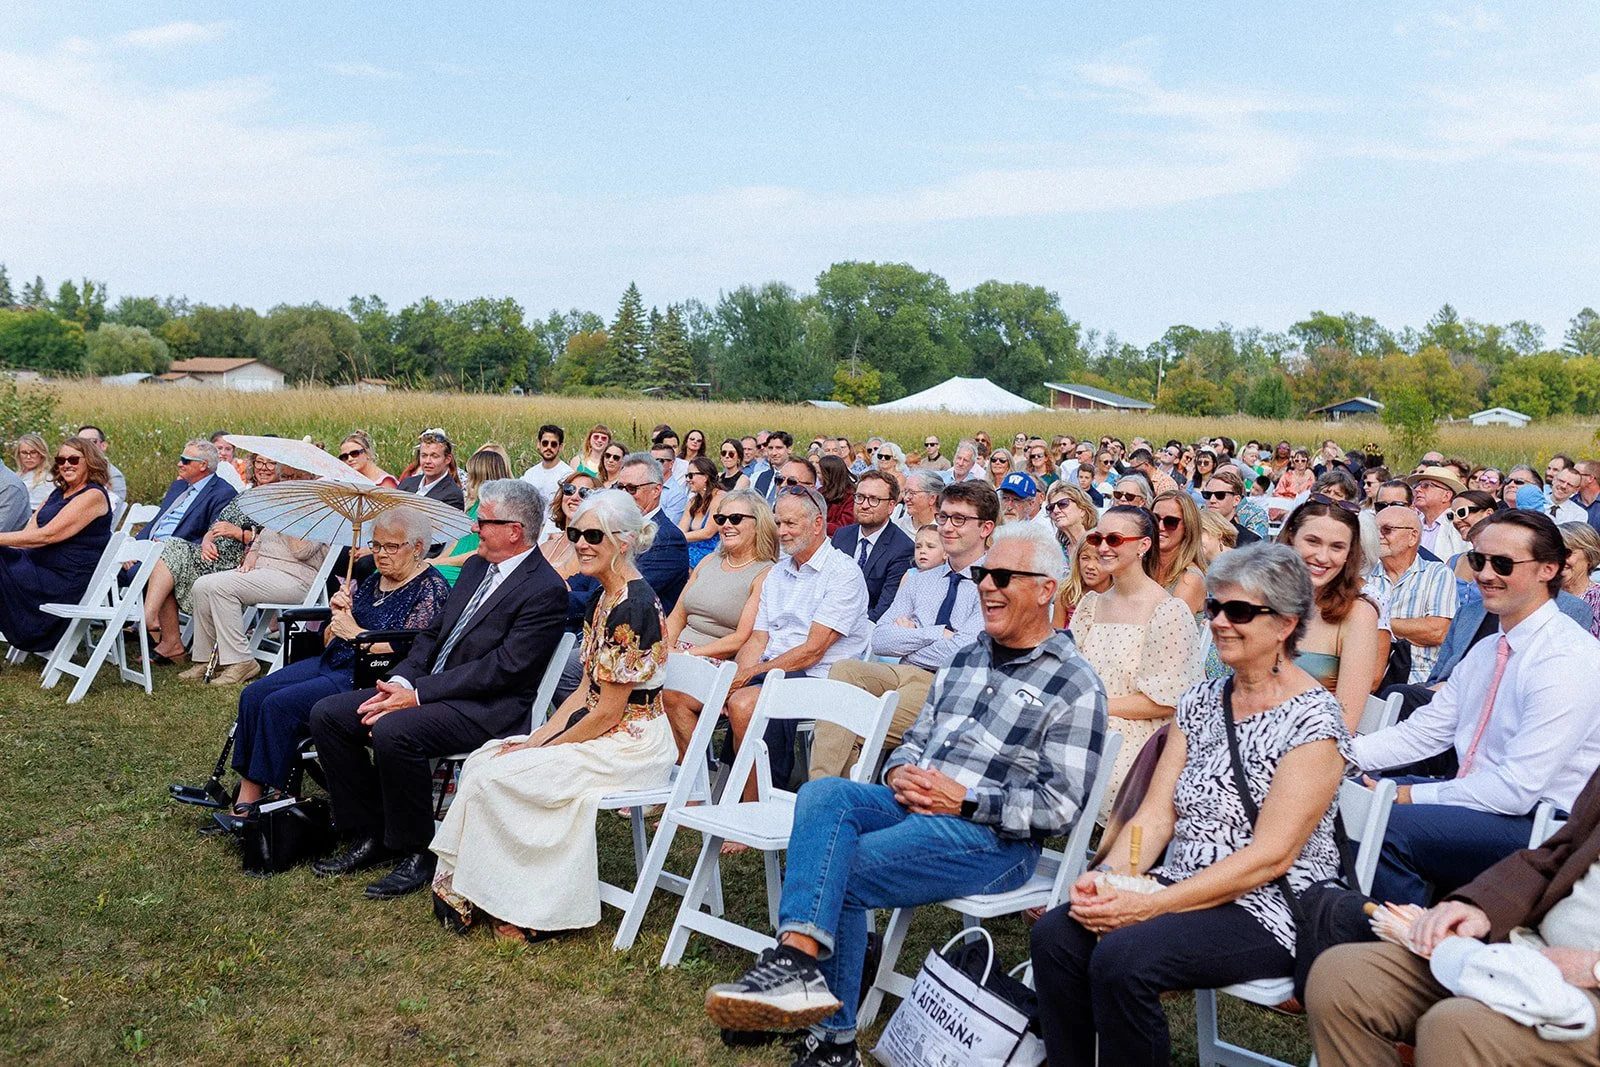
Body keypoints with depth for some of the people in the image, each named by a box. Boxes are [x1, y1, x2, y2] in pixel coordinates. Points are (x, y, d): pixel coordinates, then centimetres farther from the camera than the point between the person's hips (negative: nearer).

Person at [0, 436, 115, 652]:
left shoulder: (93, 496, -13)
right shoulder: (58, 493, 18)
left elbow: (47, 535, -19)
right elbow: (30, 530, 8)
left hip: (67, 580, -9)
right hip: (41, 564, 9)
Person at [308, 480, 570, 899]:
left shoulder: (546, 590, -14)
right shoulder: (475, 567, 14)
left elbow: (502, 669, -20)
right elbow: (434, 633, 16)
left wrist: (417, 694, -20)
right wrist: (400, 682, -3)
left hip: (487, 709, -9)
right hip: (426, 688, 9)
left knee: (393, 731, -32)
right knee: (327, 714, -1)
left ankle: (414, 853, -12)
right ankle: (369, 836, 7)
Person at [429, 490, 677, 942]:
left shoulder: (632, 606, -20)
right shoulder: (605, 599, 11)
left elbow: (608, 711, -19)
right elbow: (586, 691, 12)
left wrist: (548, 746, -9)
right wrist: (537, 738, 2)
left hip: (629, 745, -10)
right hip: (600, 732, 10)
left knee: (495, 776, -13)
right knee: (481, 760, 1)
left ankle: (517, 910, 3)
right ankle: (467, 889, 3)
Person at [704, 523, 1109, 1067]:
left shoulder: (1075, 686, -4)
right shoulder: (966, 657, 19)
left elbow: (1061, 806, -10)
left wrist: (965, 799, -16)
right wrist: (899, 773, 1)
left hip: (994, 837, -6)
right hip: (916, 803, 7)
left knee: (835, 875, -25)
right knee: (823, 793, -26)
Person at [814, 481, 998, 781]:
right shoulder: (918, 580, 20)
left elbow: (960, 652, -13)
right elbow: (879, 640, 8)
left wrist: (910, 637, 2)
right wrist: (939, 634, -4)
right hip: (902, 677, 6)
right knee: (844, 669, -25)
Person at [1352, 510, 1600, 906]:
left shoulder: (1568, 661, -17)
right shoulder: (1486, 650, 11)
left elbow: (1517, 788, -23)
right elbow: (1423, 732, 10)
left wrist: (1410, 795, -19)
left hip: (1541, 825, -9)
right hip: (1479, 799, 9)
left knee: (1386, 826, -28)